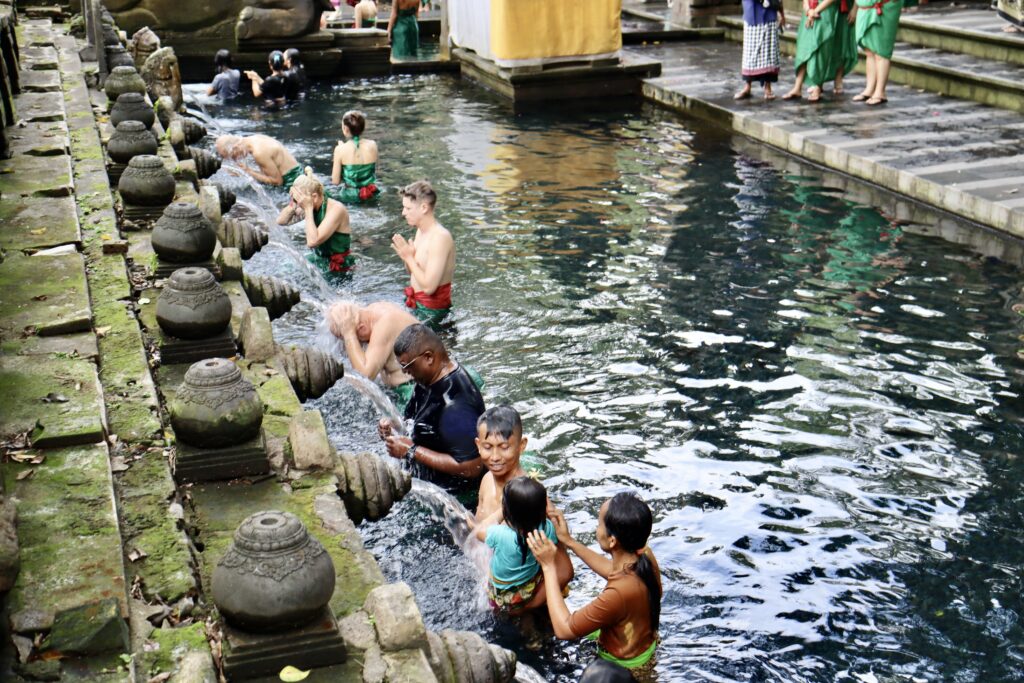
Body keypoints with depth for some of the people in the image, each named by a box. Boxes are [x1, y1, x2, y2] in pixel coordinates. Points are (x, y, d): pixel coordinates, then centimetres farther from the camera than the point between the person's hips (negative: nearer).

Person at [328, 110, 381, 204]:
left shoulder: (340, 149, -18)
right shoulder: (372, 145, -9)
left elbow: (335, 181, -12)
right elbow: (373, 170, 7)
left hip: (351, 196, -5)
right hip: (371, 193, 5)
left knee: (326, 191, 26)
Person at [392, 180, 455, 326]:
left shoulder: (440, 237, -23)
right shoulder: (421, 231, 6)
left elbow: (428, 287, -27)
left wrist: (409, 258, -17)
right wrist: (405, 256, -5)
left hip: (432, 310, -9)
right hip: (416, 303, 9)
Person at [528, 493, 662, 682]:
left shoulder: (620, 593, -39)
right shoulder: (645, 556, -17)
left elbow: (563, 629, -26)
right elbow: (612, 570, 7)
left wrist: (548, 565, -23)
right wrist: (569, 542, 5)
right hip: (646, 647, 7)